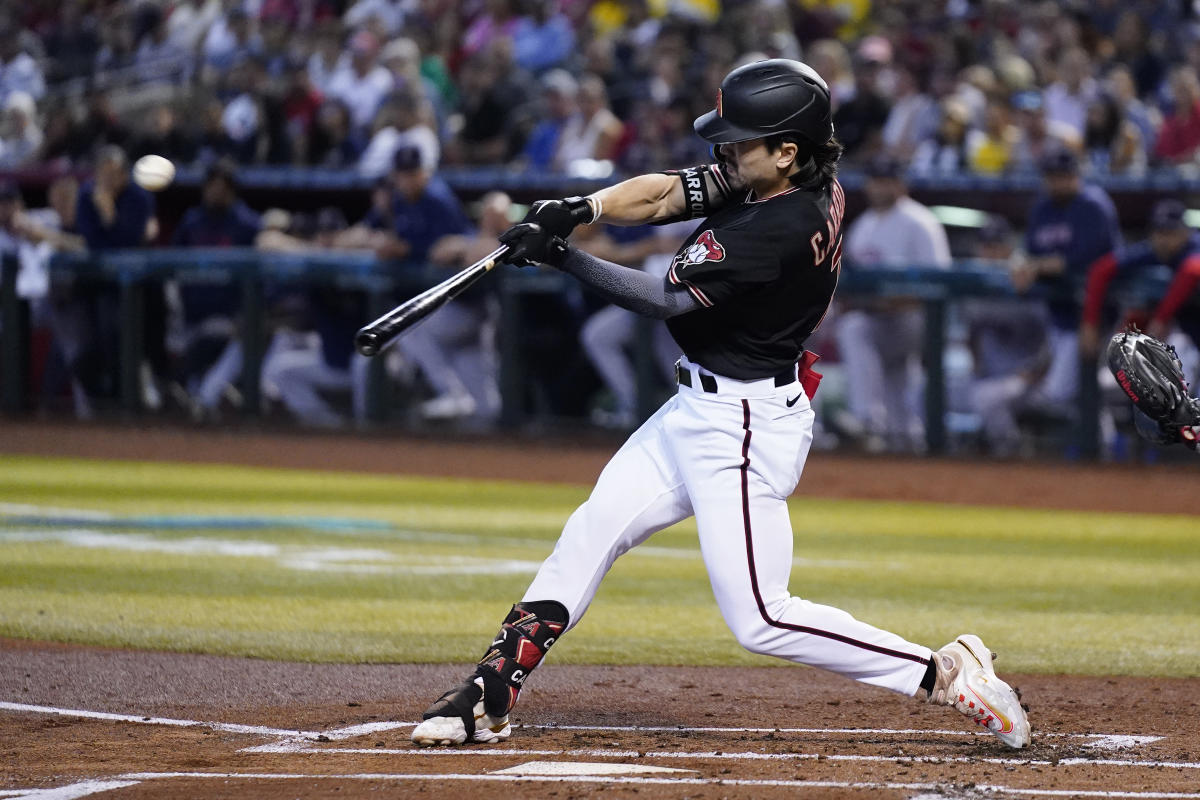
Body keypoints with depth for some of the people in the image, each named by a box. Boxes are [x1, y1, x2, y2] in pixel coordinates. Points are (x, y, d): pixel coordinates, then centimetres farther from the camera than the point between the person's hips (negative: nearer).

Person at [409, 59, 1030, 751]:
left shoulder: (778, 230, -28)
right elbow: (663, 194, -2)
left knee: (760, 619, -8)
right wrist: (585, 208, -19)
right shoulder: (789, 181, -1)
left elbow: (666, 299, -22)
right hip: (702, 409, 10)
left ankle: (947, 674, -4)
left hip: (746, 427, -10)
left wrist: (563, 257, -20)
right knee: (590, 533, 11)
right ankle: (490, 699, 15)